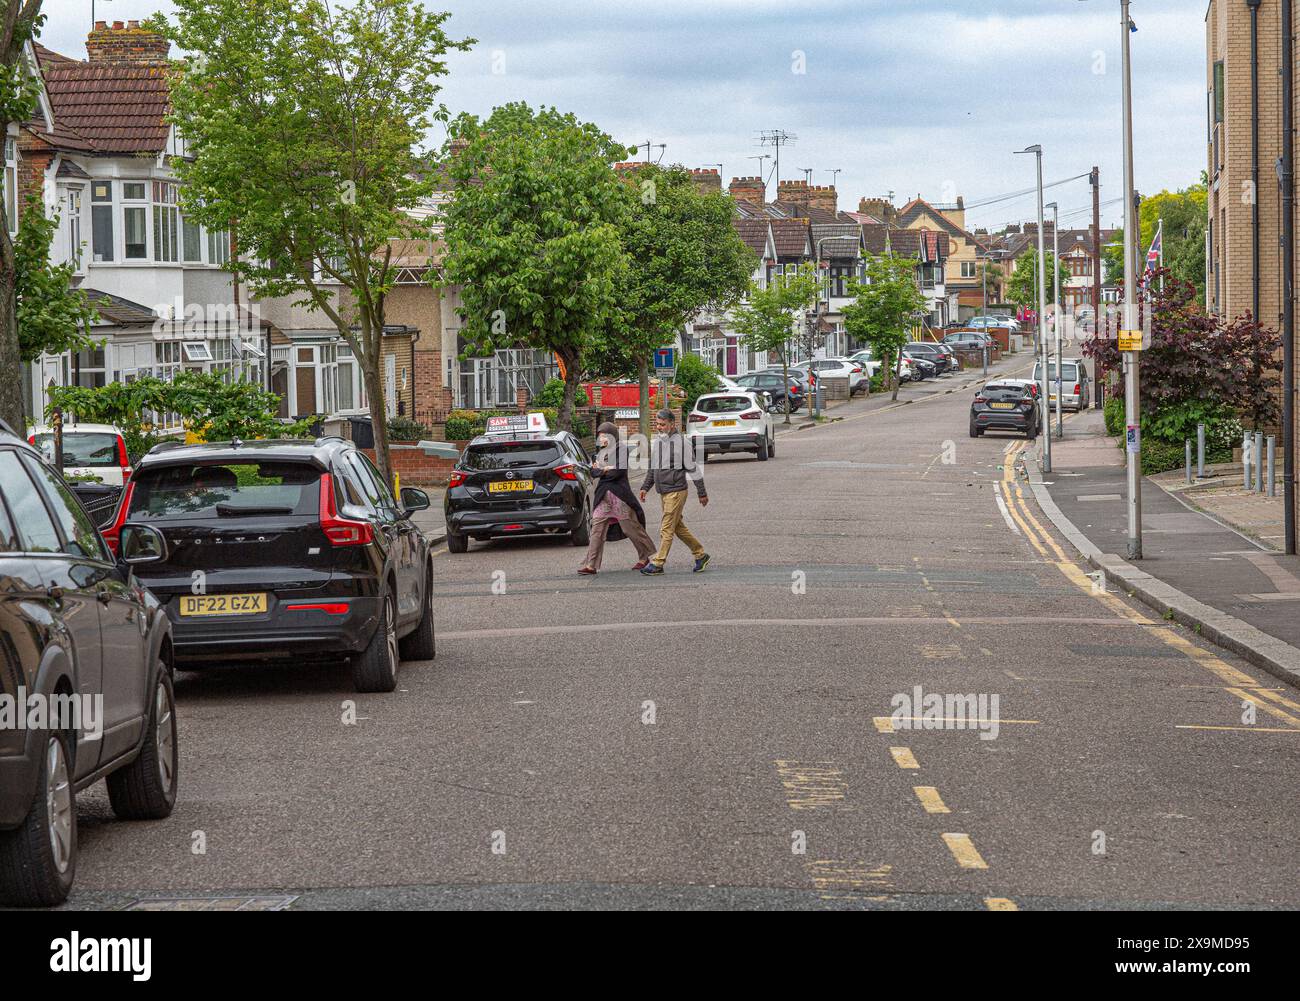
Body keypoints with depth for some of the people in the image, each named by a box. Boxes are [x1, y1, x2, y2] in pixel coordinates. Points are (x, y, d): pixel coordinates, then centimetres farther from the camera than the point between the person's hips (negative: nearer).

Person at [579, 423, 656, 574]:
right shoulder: (601, 452, 14)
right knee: (597, 527, -4)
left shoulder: (621, 451, -7)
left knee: (630, 527, 3)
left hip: (620, 494, -6)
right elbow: (594, 470, 5)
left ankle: (644, 557, 22)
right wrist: (607, 470, -14)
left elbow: (618, 472, -17)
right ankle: (591, 565, -8)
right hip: (603, 494, 6)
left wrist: (601, 470, -4)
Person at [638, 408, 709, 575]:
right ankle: (700, 554, 25)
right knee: (678, 527, 14)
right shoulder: (656, 442, 10)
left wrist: (702, 493, -5)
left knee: (666, 530, -7)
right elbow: (652, 468, 22)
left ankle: (657, 564, -6)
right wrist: (645, 487, 12)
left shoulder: (680, 443, -11)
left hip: (676, 491, -8)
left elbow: (694, 469, -8)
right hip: (663, 492, 8)